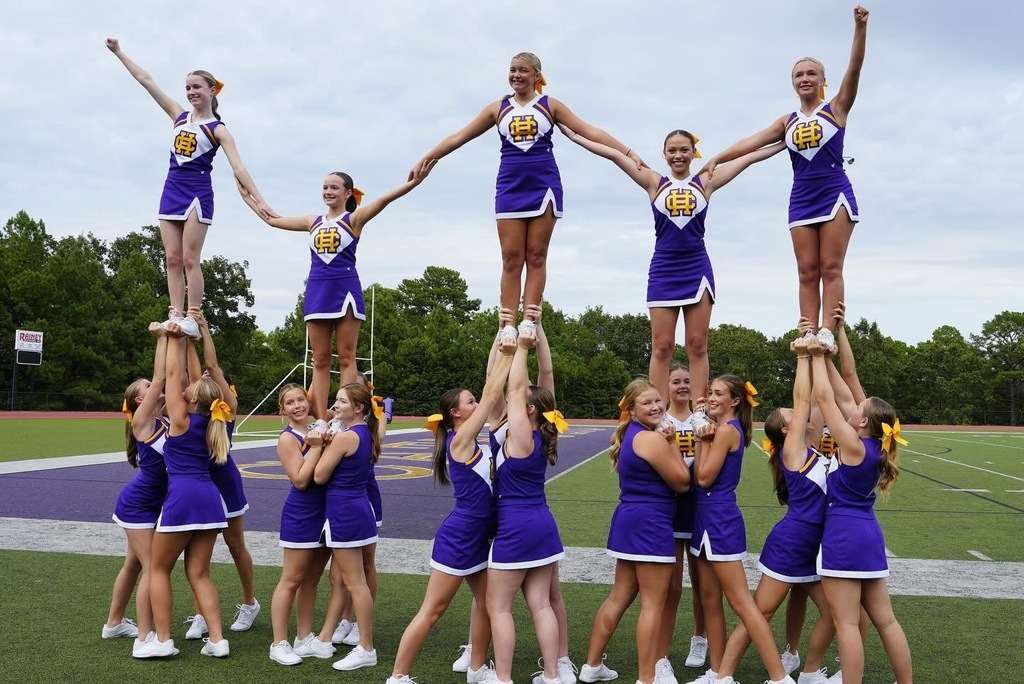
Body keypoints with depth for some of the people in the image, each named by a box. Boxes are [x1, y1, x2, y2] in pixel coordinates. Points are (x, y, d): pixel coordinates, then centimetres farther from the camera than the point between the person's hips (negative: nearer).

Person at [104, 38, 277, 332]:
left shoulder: (218, 129, -3)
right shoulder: (180, 116, 13)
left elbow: (238, 168, -11)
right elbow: (147, 81, 15)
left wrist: (259, 199, -20)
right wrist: (119, 53, 16)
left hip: (198, 194, -6)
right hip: (171, 192, 6)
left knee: (190, 260, -8)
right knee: (173, 259, 2)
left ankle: (193, 319, -5)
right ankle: (175, 316, 2)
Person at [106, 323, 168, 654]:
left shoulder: (162, 418, 7)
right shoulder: (142, 420, -14)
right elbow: (160, 377, -20)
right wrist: (162, 337, -18)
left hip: (149, 504, 8)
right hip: (137, 505, -8)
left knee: (134, 564, 19)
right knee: (153, 568, -8)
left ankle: (114, 623, 34)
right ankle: (144, 639, -3)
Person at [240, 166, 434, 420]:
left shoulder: (354, 219, 4)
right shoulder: (313, 222, 17)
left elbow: (384, 199, -12)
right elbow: (271, 218, 27)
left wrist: (412, 183, -25)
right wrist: (247, 197, 34)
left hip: (345, 289, -5)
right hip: (317, 291, 5)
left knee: (346, 358, -3)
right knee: (320, 361, 3)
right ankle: (321, 421, 5)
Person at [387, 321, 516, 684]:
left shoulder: (470, 442, 9)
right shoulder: (460, 441, -16)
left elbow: (490, 395, 14)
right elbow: (492, 395, -17)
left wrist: (504, 354, 11)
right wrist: (508, 355, -13)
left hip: (477, 536, 9)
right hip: (458, 537, -9)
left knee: (485, 603, 15)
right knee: (432, 610, -1)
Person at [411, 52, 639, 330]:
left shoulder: (550, 106, 8)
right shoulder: (498, 109, 12)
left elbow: (591, 132, 5)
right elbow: (459, 137, 14)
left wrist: (628, 153, -2)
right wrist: (425, 159, 12)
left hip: (543, 185, -1)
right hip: (510, 186, 1)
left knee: (536, 256, -1)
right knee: (511, 259, -3)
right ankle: (508, 327, -3)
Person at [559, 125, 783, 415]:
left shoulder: (705, 182, 7)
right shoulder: (655, 183, 7)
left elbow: (749, 157, 11)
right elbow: (614, 154, 5)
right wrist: (574, 136, 6)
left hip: (697, 269, 0)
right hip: (663, 270, 0)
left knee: (697, 346, 1)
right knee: (661, 347, 0)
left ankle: (700, 412, 2)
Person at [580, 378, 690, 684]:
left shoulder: (628, 434, 13)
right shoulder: (652, 439, -16)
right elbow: (682, 482, -10)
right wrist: (672, 443, -3)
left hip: (630, 520, 10)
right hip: (650, 525, -10)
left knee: (619, 597, 17)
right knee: (653, 604, -1)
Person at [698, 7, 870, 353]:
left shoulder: (836, 109, 5)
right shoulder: (788, 122, 15)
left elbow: (854, 69, -8)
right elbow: (752, 142, 7)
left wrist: (860, 28, -21)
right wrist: (716, 159, -4)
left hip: (835, 194, -4)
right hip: (801, 200, 4)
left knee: (831, 268, -9)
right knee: (807, 272, -2)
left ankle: (828, 333, -14)